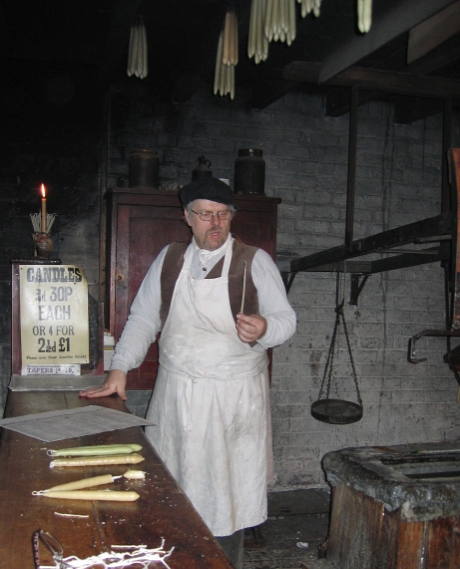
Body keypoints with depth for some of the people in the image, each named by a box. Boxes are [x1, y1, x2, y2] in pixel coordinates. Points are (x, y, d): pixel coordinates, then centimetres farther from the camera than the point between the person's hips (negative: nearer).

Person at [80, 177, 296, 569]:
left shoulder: (255, 261, -2)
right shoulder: (169, 260, 7)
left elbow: (286, 319, -1)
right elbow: (143, 318, 9)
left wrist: (263, 329, -24)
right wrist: (120, 370, 0)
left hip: (235, 396, -2)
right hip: (177, 394, 3)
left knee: (229, 486, 5)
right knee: (174, 484, 7)